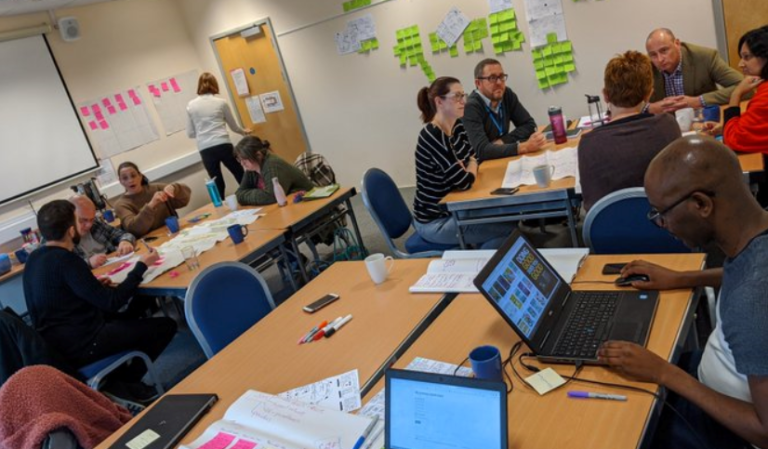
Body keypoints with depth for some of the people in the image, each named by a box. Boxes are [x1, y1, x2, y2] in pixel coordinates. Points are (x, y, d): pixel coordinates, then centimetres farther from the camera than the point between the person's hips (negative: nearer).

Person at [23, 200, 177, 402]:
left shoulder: (34, 258, 5)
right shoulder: (65, 260, -22)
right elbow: (112, 302, -20)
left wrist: (95, 285, 9)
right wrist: (141, 266, -12)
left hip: (56, 342, 9)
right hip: (80, 344, -9)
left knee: (134, 309, 27)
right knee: (166, 326, -5)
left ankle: (115, 378, 19)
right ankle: (123, 381, 7)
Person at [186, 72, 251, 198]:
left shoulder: (191, 106, 8)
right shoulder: (221, 102, 5)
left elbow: (190, 134, 12)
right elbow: (233, 126, 16)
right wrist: (244, 132, 37)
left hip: (205, 150, 2)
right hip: (223, 145, -2)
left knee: (218, 185, 8)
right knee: (242, 178, 12)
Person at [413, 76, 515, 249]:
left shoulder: (458, 126, 2)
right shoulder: (431, 136, -25)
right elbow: (464, 181, -27)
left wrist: (469, 166, -11)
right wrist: (471, 166, -6)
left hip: (452, 208, 9)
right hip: (435, 222, -9)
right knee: (509, 227, -9)